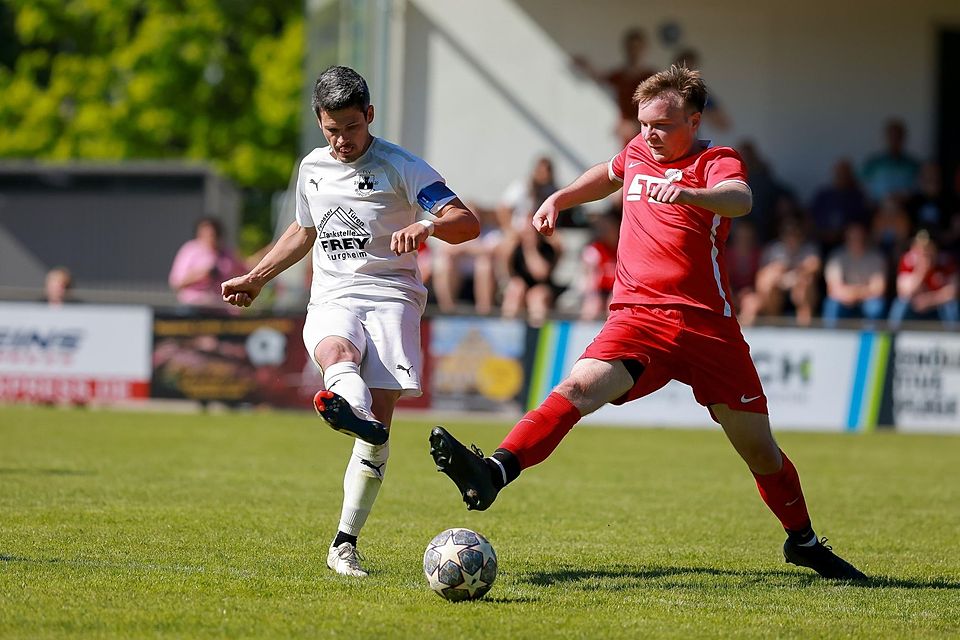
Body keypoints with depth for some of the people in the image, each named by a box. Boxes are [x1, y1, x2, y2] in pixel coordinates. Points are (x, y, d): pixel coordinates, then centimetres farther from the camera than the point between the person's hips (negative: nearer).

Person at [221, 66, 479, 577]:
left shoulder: (400, 167, 0)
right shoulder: (313, 169, 17)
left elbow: (468, 223, -10)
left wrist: (427, 226, -30)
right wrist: (256, 278, 39)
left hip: (391, 297, -3)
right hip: (331, 301, 3)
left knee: (380, 417, -17)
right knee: (336, 353, -35)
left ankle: (345, 543, -12)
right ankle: (351, 411, -71)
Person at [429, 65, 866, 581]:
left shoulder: (717, 162, -1)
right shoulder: (639, 152, 15)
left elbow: (738, 199, -27)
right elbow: (611, 174, 42)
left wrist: (686, 193, -47)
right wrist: (559, 199, 31)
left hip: (708, 324, -2)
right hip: (637, 319, 2)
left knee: (759, 449, 7)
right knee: (580, 386, -27)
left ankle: (803, 542, 30)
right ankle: (494, 472, -46)